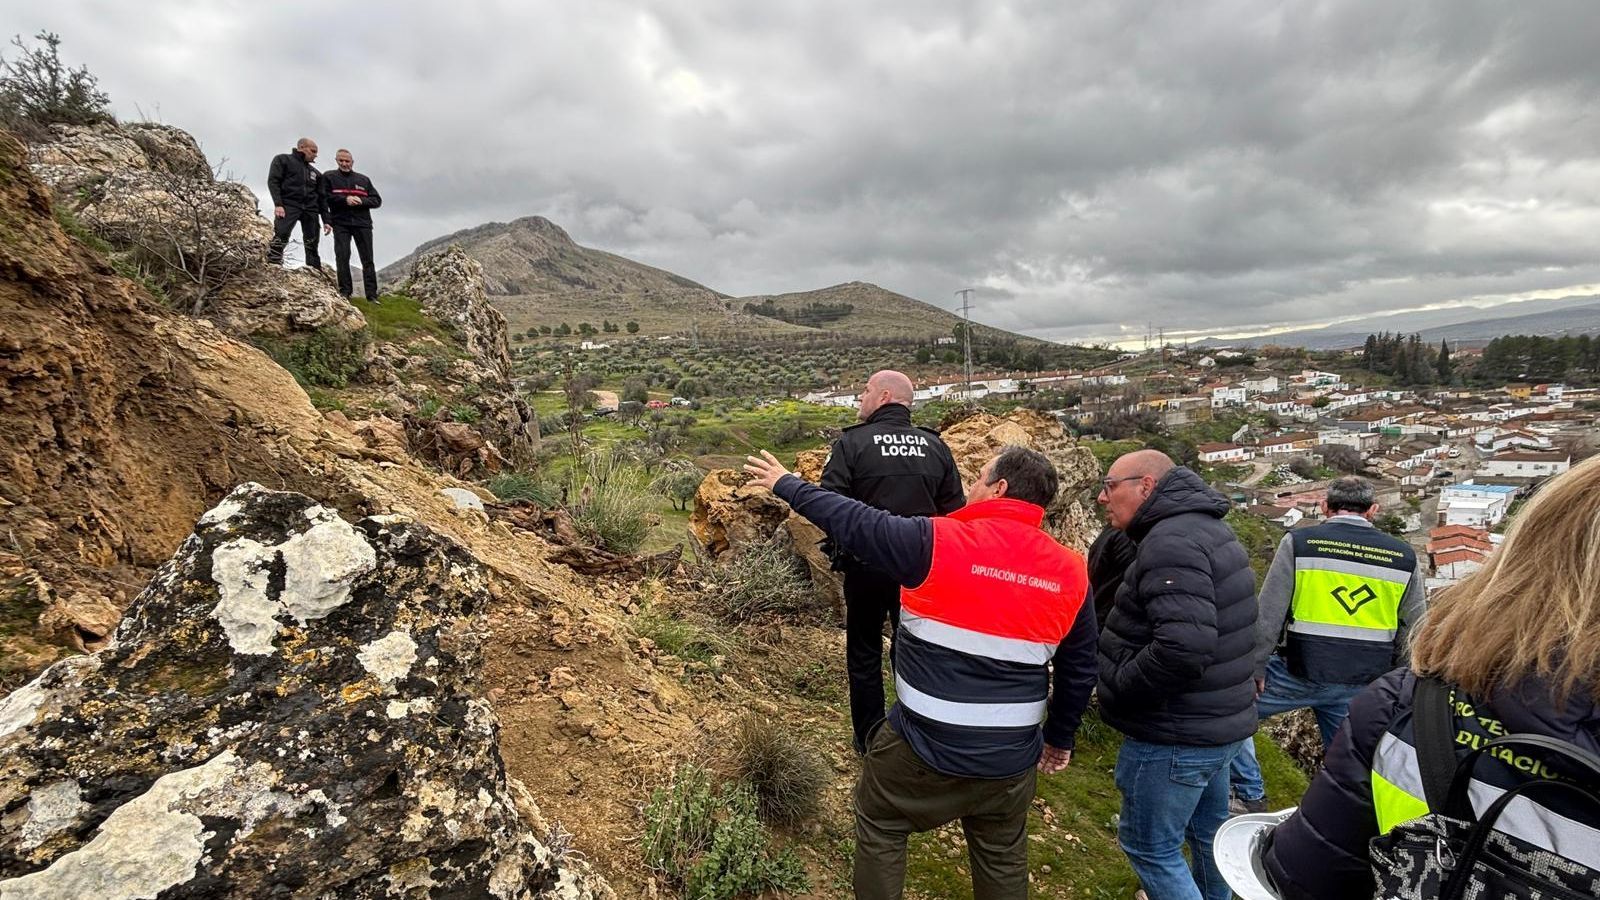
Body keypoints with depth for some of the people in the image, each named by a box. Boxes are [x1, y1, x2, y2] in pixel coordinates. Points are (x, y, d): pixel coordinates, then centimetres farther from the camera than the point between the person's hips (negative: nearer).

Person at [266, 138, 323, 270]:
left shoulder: (315, 172, 23)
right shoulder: (282, 160, 10)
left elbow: (320, 197, 20)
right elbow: (273, 181, -1)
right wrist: (278, 204, -15)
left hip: (310, 209, 5)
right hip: (289, 205, -5)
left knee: (312, 243, 0)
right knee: (280, 237, -20)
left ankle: (316, 273, 0)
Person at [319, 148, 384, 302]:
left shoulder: (364, 179, 17)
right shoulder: (329, 177, 11)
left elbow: (377, 200, 10)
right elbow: (324, 198, 0)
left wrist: (361, 200, -9)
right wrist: (345, 199, -15)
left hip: (362, 223, 2)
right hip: (340, 223, -1)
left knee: (368, 259, -2)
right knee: (342, 257, -10)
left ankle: (372, 295, -3)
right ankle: (345, 292, -8)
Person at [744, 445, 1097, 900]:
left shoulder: (939, 543, -19)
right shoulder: (1071, 572, -4)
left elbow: (851, 522, -10)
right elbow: (1079, 672, 5)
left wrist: (787, 485, 5)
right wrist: (1060, 737, 20)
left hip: (925, 745, -4)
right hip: (1011, 758, 5)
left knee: (879, 825, 22)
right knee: (1002, 855, 27)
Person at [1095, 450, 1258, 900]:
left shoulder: (1171, 542, -25)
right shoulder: (1208, 528, 9)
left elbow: (1182, 649, -34)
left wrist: (1116, 687, -20)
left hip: (1175, 736, -10)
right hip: (1219, 723, 10)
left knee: (1150, 846, 6)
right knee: (1207, 832, 27)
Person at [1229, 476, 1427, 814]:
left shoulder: (1298, 543, -8)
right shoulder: (1405, 557, 4)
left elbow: (1267, 615, -9)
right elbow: (1413, 632, 10)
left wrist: (1255, 669, 0)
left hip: (1302, 672, -4)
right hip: (1364, 684, 4)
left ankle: (1251, 798, 13)